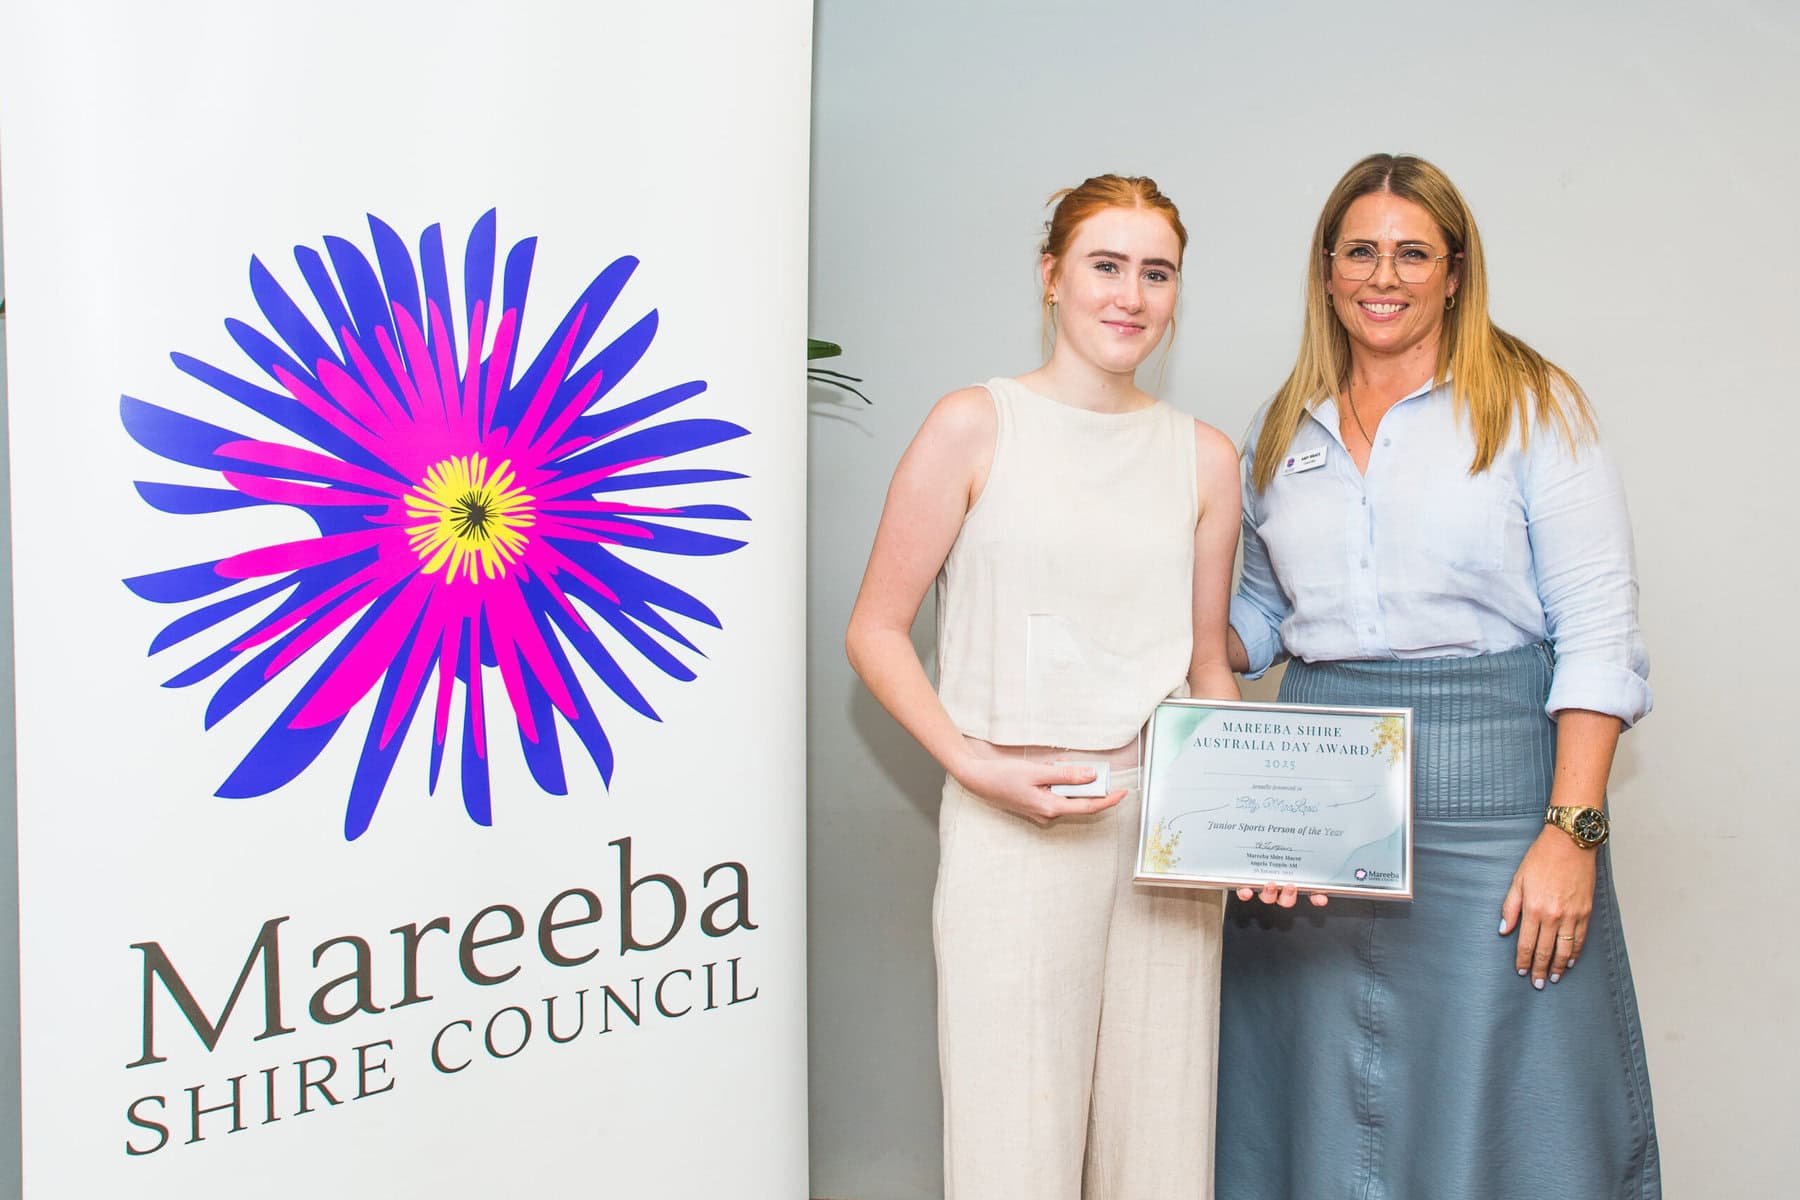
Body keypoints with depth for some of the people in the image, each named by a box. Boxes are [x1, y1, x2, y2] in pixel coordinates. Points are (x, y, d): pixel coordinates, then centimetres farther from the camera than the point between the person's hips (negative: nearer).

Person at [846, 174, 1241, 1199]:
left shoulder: (1205, 458, 9)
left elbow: (1208, 665, 15)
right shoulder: (976, 427, -2)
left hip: (1168, 825, 4)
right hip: (1011, 826, -3)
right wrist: (974, 765, -13)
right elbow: (876, 630, -1)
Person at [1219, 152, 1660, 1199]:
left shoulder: (1532, 409, -1)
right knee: (1320, 1098, 9)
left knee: (1492, 1092, 0)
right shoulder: (1283, 434, 13)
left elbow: (1598, 638, -7)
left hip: (1487, 779, -4)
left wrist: (1571, 833, -14)